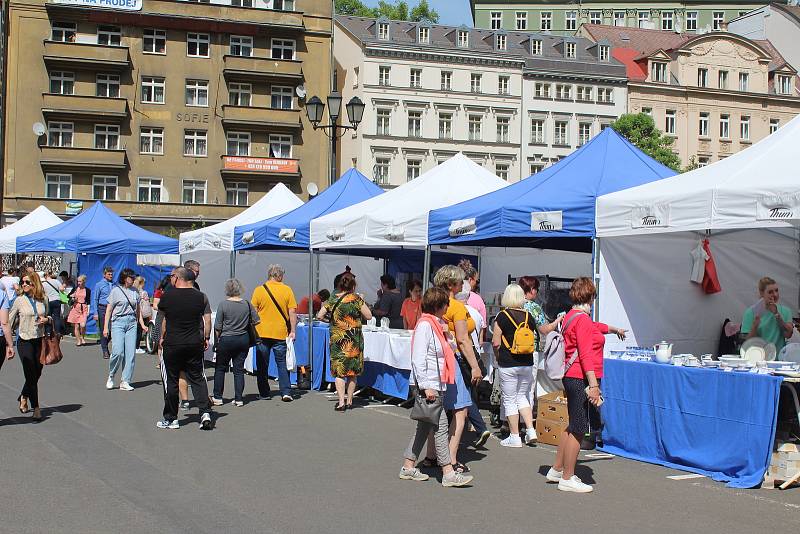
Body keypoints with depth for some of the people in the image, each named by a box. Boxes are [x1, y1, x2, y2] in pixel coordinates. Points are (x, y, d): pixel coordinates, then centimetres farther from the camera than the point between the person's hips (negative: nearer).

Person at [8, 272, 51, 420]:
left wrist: (46, 320, -5)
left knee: (36, 374, 11)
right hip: (25, 341, -3)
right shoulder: (19, 301, -4)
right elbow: (9, 321, -1)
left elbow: (48, 319, 18)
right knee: (31, 376, -4)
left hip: (39, 340, 3)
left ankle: (23, 398, 36)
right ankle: (36, 408, 4)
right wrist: (6, 341, -8)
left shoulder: (43, 301, 4)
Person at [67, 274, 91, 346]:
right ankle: (78, 340, 11)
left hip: (84, 308, -1)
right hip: (75, 307, 1)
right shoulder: (75, 288, 5)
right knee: (76, 326, 0)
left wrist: (88, 311, 1)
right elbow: (69, 296, 17)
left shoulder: (87, 290, 4)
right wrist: (72, 297, -5)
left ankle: (82, 338, 12)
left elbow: (88, 302, 7)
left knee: (83, 325, -13)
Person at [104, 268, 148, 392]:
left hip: (131, 323, 4)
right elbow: (109, 310, -1)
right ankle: (111, 376, 10)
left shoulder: (134, 291, 12)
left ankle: (125, 382, 5)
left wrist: (142, 324, 11)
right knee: (118, 352, -14)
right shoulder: (116, 291, -1)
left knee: (130, 353, -1)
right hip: (118, 322, -4)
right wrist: (106, 327, -5)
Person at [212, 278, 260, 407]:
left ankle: (217, 397, 13)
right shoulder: (247, 304, -2)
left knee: (220, 368, 10)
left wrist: (217, 340, 5)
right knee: (239, 369, 8)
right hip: (243, 340, 3)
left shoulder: (223, 304, -11)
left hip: (226, 340, -3)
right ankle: (239, 399, 6)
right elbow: (256, 321, 4)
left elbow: (217, 327, -9)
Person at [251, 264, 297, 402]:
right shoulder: (287, 290, -3)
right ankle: (286, 392, -2)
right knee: (282, 364, 7)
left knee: (262, 365, 11)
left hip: (262, 333, 0)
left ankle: (264, 393, 15)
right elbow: (292, 312, -5)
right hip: (281, 333, 0)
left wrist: (253, 331, 10)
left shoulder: (259, 290, -2)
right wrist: (293, 331, 0)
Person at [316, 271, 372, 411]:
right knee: (352, 371, 12)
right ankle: (349, 401, 18)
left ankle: (341, 402, -6)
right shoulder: (356, 299, -5)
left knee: (339, 371, 4)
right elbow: (369, 316, -3)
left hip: (337, 339, 0)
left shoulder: (332, 299, 0)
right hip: (354, 340, 0)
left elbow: (319, 316, 1)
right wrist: (362, 302, 9)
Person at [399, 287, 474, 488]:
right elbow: (418, 359, -19)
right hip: (428, 385, -10)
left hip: (435, 385, 10)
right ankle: (448, 473, -6)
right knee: (441, 426, -8)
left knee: (425, 426, 13)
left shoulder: (436, 324, 16)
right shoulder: (424, 325, -14)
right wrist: (426, 386, -21)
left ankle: (408, 467, 19)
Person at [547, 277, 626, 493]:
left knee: (573, 426, 19)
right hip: (582, 379, -10)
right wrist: (593, 385, -25)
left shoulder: (571, 316, 14)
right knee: (578, 429, -4)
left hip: (571, 377, 10)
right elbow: (586, 355, -23)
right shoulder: (582, 319, -16)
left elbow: (595, 327, 36)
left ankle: (557, 470, 28)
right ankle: (567, 479, 2)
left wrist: (614, 329, 53)